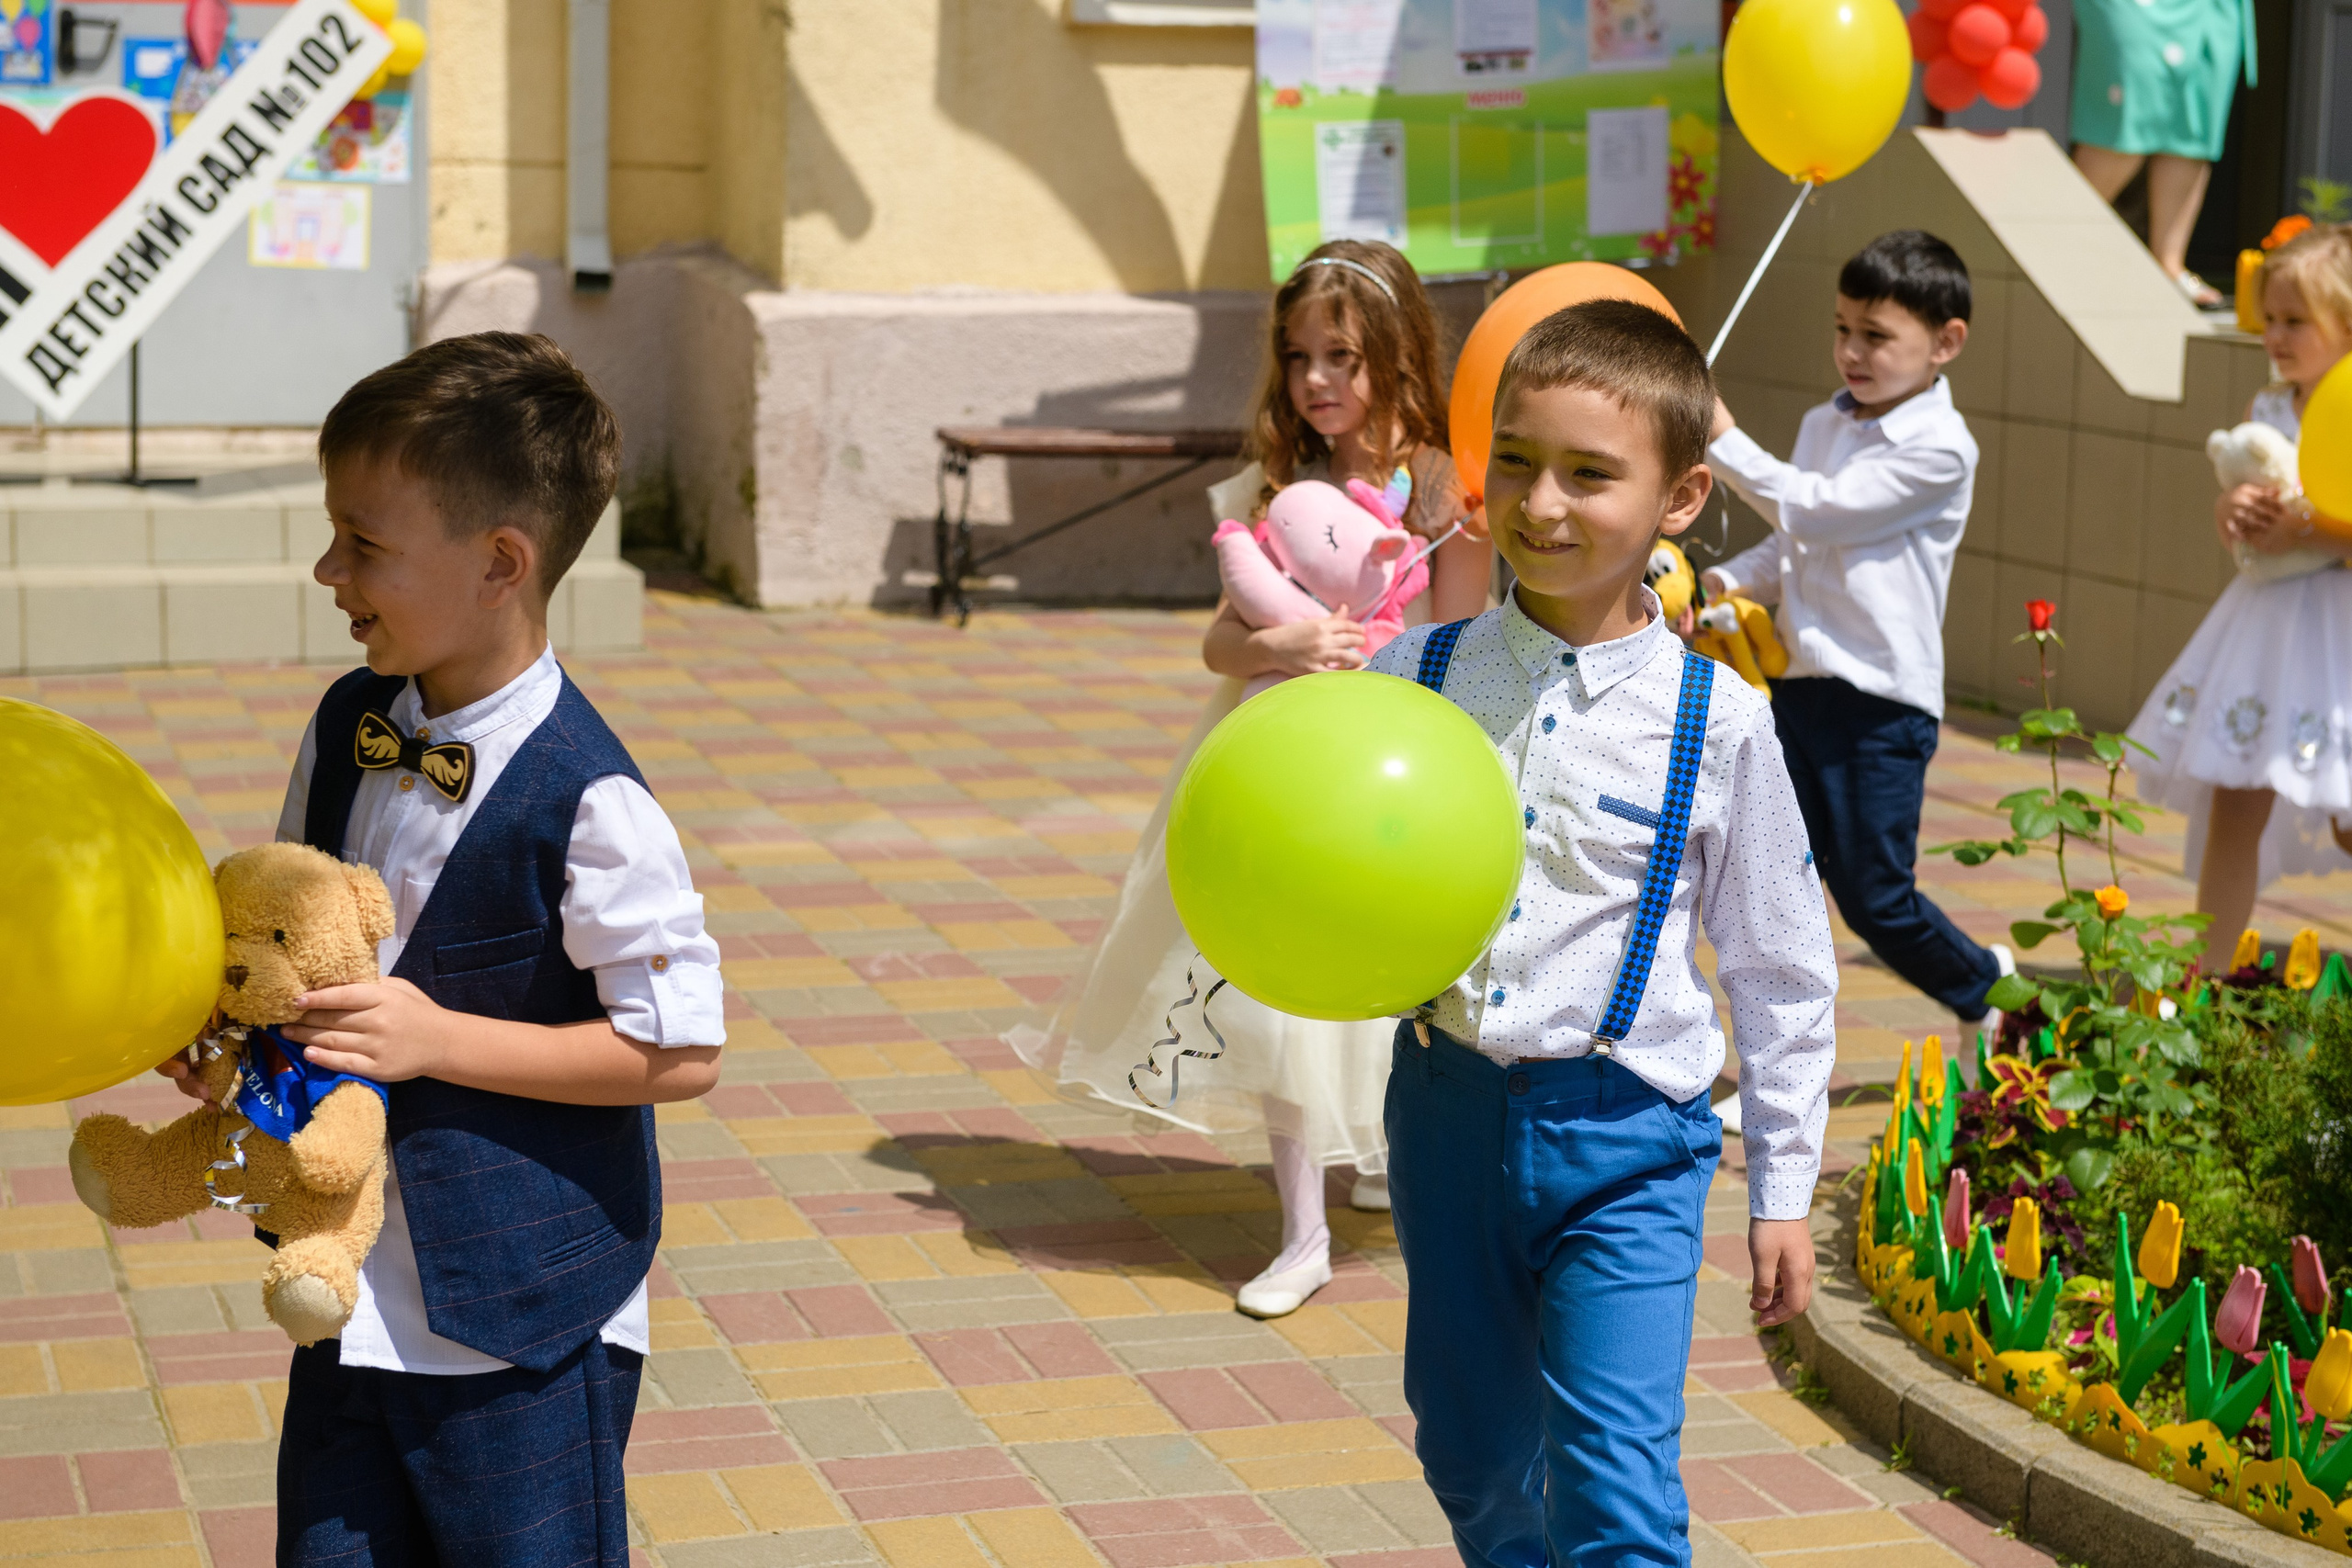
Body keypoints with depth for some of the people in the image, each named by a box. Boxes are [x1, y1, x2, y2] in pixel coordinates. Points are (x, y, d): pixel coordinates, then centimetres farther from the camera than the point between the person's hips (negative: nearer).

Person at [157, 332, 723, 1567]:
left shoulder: (587, 804, -21)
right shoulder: (346, 727, 2)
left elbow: (680, 1051, -18)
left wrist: (437, 1039, -21)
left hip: (527, 1323, -6)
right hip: (353, 1289, 7)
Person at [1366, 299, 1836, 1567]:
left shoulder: (1714, 722, -6)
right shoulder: (1415, 677, -1)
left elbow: (1779, 972, 2)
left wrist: (1782, 1191, 4)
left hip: (1626, 1138, -3)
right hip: (1449, 1112, 3)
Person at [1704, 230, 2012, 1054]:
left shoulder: (1940, 447, -13)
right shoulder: (1824, 425, 11)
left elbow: (1819, 511, -17)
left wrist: (1726, 442, -14)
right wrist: (1724, 583, -2)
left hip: (1881, 703, -7)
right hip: (1799, 682, 7)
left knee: (1876, 899, 1)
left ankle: (1990, 988, 28)